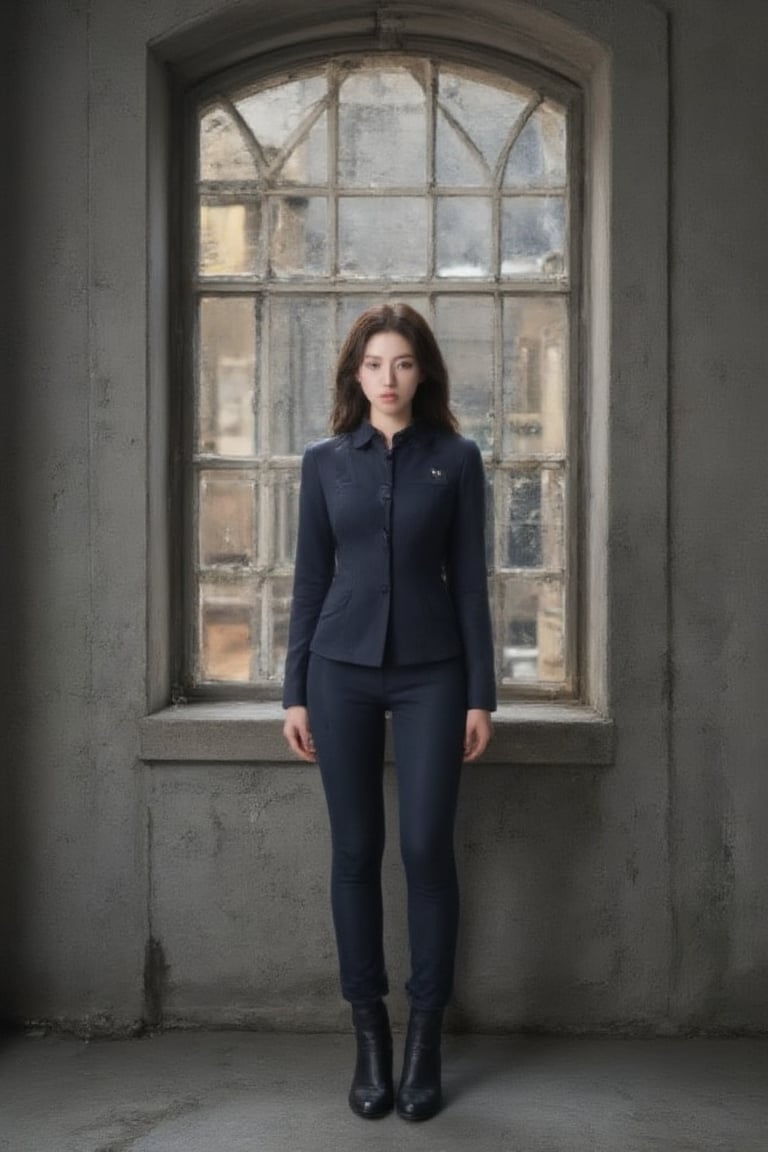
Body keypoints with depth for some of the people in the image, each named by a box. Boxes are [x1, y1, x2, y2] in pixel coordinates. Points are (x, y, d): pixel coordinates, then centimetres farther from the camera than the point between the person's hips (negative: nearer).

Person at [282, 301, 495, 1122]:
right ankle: (369, 1031, 15)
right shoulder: (325, 461, 6)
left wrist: (481, 693, -3)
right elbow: (310, 580, 7)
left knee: (426, 848, -3)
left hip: (431, 671, -1)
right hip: (343, 670, 2)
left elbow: (469, 580, 1)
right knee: (355, 850, 4)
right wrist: (295, 692, 3)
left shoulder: (456, 458, 2)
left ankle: (425, 1034, 10)